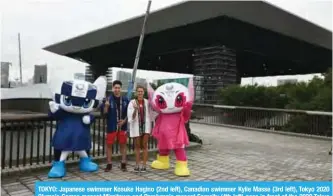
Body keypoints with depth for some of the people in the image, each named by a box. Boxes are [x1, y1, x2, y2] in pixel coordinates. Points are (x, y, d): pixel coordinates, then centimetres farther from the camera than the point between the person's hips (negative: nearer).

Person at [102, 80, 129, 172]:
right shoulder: (108, 99, -5)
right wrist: (106, 106, -26)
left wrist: (124, 120, -6)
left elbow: (128, 112, 8)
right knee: (109, 144, 4)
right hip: (111, 126, -2)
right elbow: (104, 113, -7)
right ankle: (109, 164, 17)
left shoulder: (125, 99, 2)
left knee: (123, 144, 9)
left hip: (122, 126, 2)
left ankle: (123, 163, 21)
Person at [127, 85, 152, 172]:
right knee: (137, 146, 10)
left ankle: (144, 165, 10)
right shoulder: (132, 102, -5)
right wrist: (135, 110, -26)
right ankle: (137, 165, 19)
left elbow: (150, 115, 2)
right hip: (136, 126, 0)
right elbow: (131, 117, -8)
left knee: (144, 146, 4)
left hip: (146, 125, 0)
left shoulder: (147, 102, -1)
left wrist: (151, 127, 0)